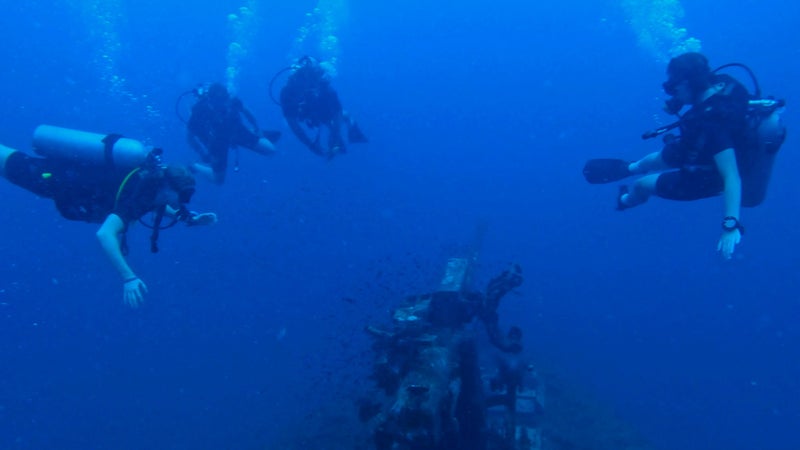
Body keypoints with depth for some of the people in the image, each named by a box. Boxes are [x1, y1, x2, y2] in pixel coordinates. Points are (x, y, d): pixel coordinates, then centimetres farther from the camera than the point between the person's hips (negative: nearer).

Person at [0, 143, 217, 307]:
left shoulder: (154, 179, -16)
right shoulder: (136, 195, -41)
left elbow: (153, 205, 8)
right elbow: (104, 234, -55)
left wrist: (188, 218, -9)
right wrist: (128, 278, -60)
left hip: (76, 166, 5)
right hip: (56, 177, -5)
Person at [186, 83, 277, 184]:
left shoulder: (231, 101, -29)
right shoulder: (200, 109, -34)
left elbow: (246, 112, -5)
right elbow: (190, 136, -20)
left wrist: (258, 131, 1)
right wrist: (204, 155, -21)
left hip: (237, 131, 2)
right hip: (217, 140, -2)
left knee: (270, 149, -8)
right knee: (219, 179, 2)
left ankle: (261, 136, 28)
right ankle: (195, 167, 31)